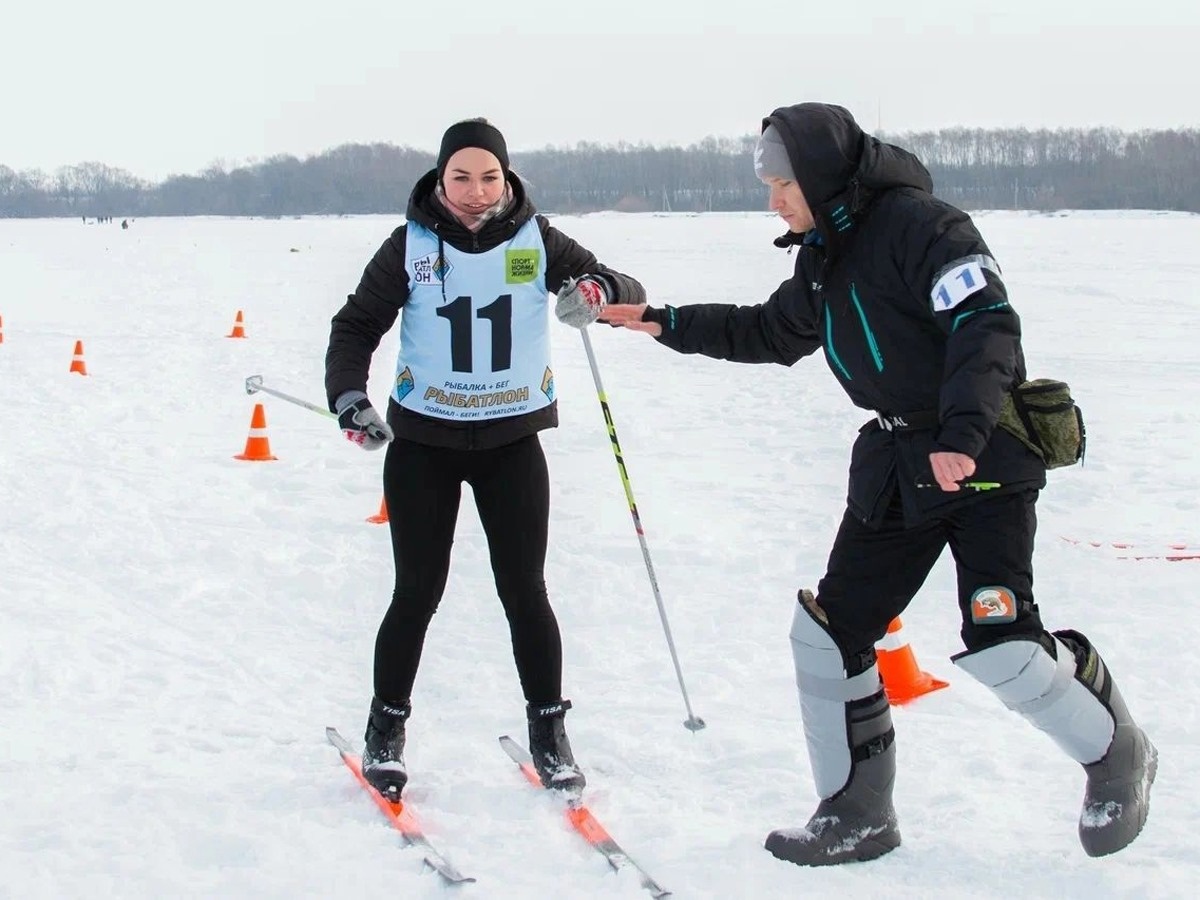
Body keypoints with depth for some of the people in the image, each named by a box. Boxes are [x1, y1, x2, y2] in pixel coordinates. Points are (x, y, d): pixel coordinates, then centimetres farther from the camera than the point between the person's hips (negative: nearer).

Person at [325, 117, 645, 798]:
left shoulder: (537, 241, -4)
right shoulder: (411, 246, -6)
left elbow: (630, 293, -3)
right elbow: (356, 326, -2)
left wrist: (600, 290, -27)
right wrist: (349, 398, -19)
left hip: (513, 442, 1)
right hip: (423, 442, -1)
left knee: (525, 592, 3)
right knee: (418, 594, 3)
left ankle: (549, 731, 17)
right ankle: (387, 729, 21)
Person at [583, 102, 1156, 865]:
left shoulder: (918, 224, -17)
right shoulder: (824, 257, 10)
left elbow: (987, 321, -26)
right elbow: (770, 333, 26)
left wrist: (963, 433, -37)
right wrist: (667, 324, 19)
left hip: (985, 459, -9)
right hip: (895, 465, 9)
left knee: (1001, 646, -15)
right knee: (829, 632, 4)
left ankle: (1117, 756, 13)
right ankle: (856, 814, 17)